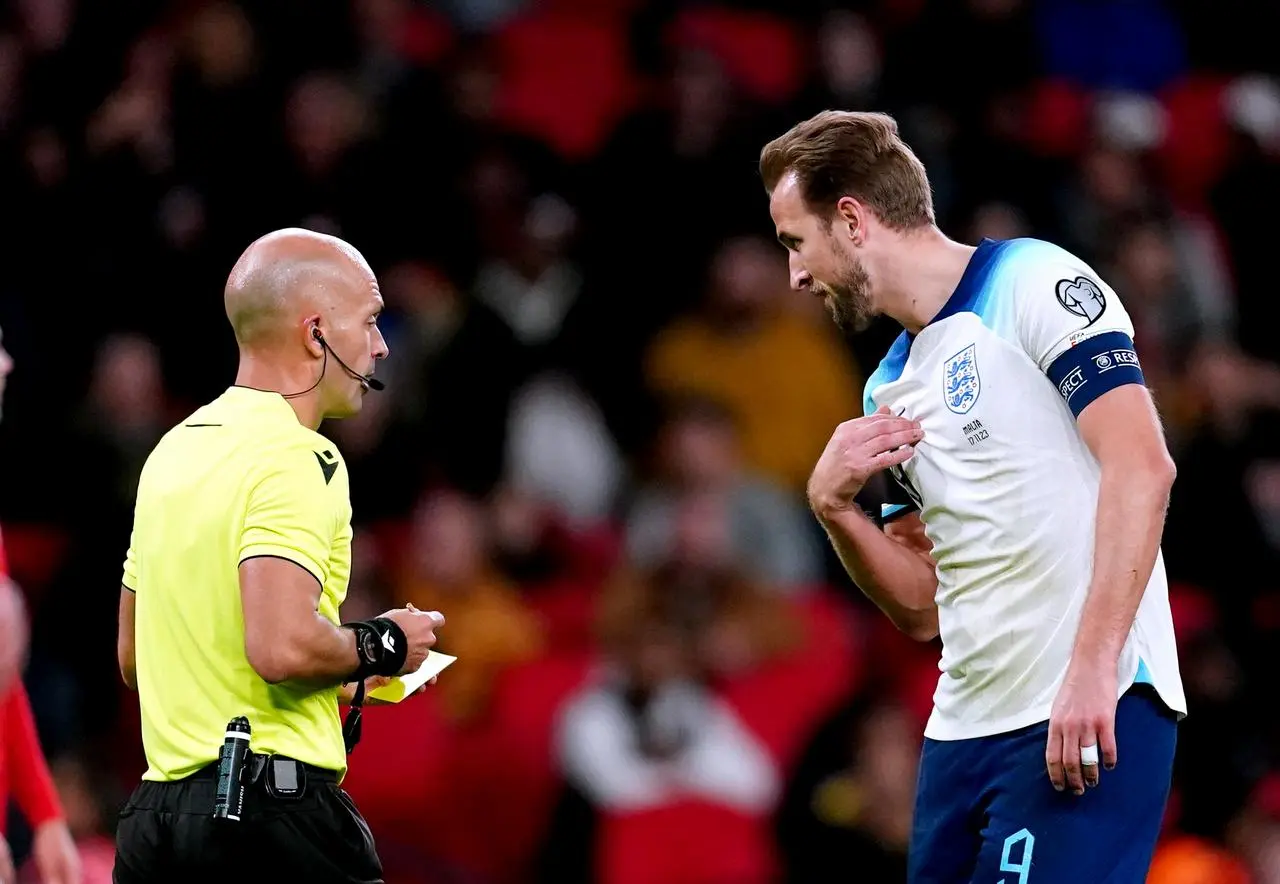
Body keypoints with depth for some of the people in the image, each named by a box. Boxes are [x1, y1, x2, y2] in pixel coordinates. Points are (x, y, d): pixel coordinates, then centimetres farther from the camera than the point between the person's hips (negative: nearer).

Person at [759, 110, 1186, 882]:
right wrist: (835, 507, 2)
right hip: (965, 724, 8)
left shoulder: (1032, 283, -5)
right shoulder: (888, 393, 19)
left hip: (1090, 712, -8)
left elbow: (1141, 465, -15)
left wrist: (1093, 665, -23)